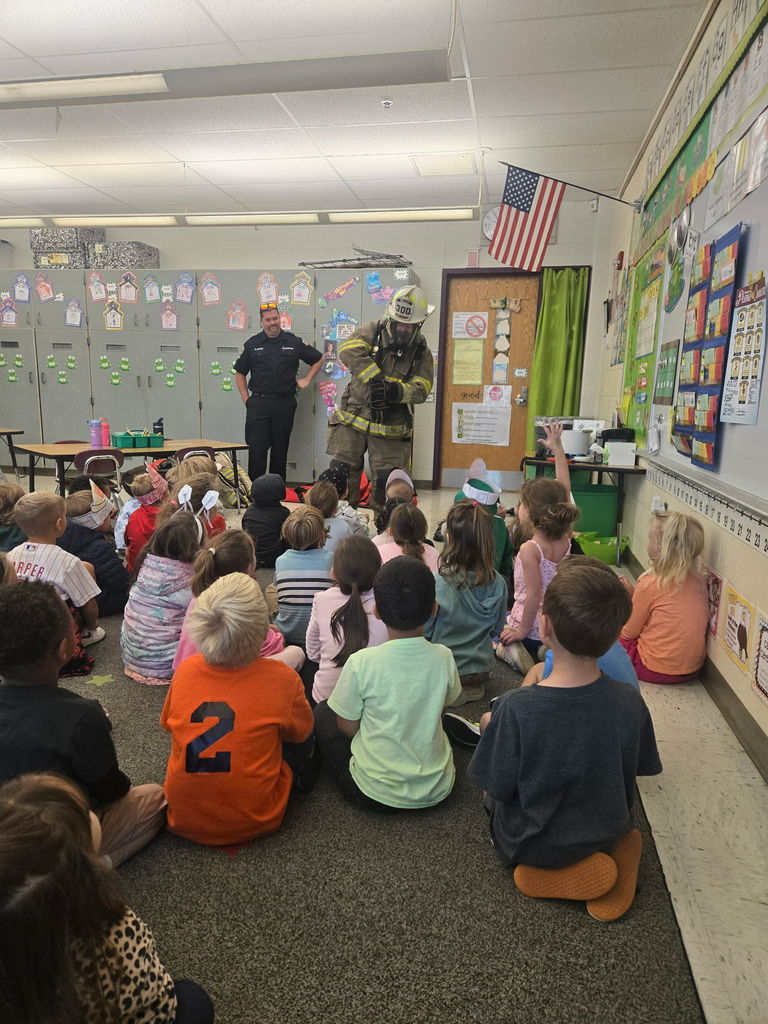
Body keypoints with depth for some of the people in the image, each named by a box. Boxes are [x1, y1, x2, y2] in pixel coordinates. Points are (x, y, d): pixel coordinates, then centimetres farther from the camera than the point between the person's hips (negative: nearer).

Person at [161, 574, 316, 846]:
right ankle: (302, 777, 38)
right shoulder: (281, 678, -20)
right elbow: (302, 732, 0)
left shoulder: (186, 669, -11)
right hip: (252, 823, -3)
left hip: (183, 821, 3)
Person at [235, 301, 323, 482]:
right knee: (256, 449, -5)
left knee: (280, 450, 8)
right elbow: (240, 373, 13)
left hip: (285, 404, 1)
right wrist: (246, 399, 4)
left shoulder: (294, 342, 6)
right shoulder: (252, 344, 6)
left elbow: (318, 359, 18)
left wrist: (307, 379, 9)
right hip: (258, 404, 0)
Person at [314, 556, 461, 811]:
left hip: (375, 794, -3)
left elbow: (348, 727, -8)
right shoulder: (443, 658, -13)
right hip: (437, 790, 4)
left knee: (323, 712, 15)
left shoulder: (361, 663, -22)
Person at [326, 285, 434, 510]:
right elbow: (349, 350, -19)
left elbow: (421, 389, -4)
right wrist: (375, 379, -27)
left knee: (387, 484, 4)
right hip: (353, 420, -1)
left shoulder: (421, 352, 6)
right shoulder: (373, 331, 0)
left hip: (391, 430, 1)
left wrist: (398, 391, -25)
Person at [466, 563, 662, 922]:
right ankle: (611, 853, 5)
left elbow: (499, 787, -19)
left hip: (532, 848, -3)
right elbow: (640, 769, -3)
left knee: (493, 797, 26)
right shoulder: (629, 702, -21)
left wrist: (491, 729, -1)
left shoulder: (515, 708, -32)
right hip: (606, 833, 4)